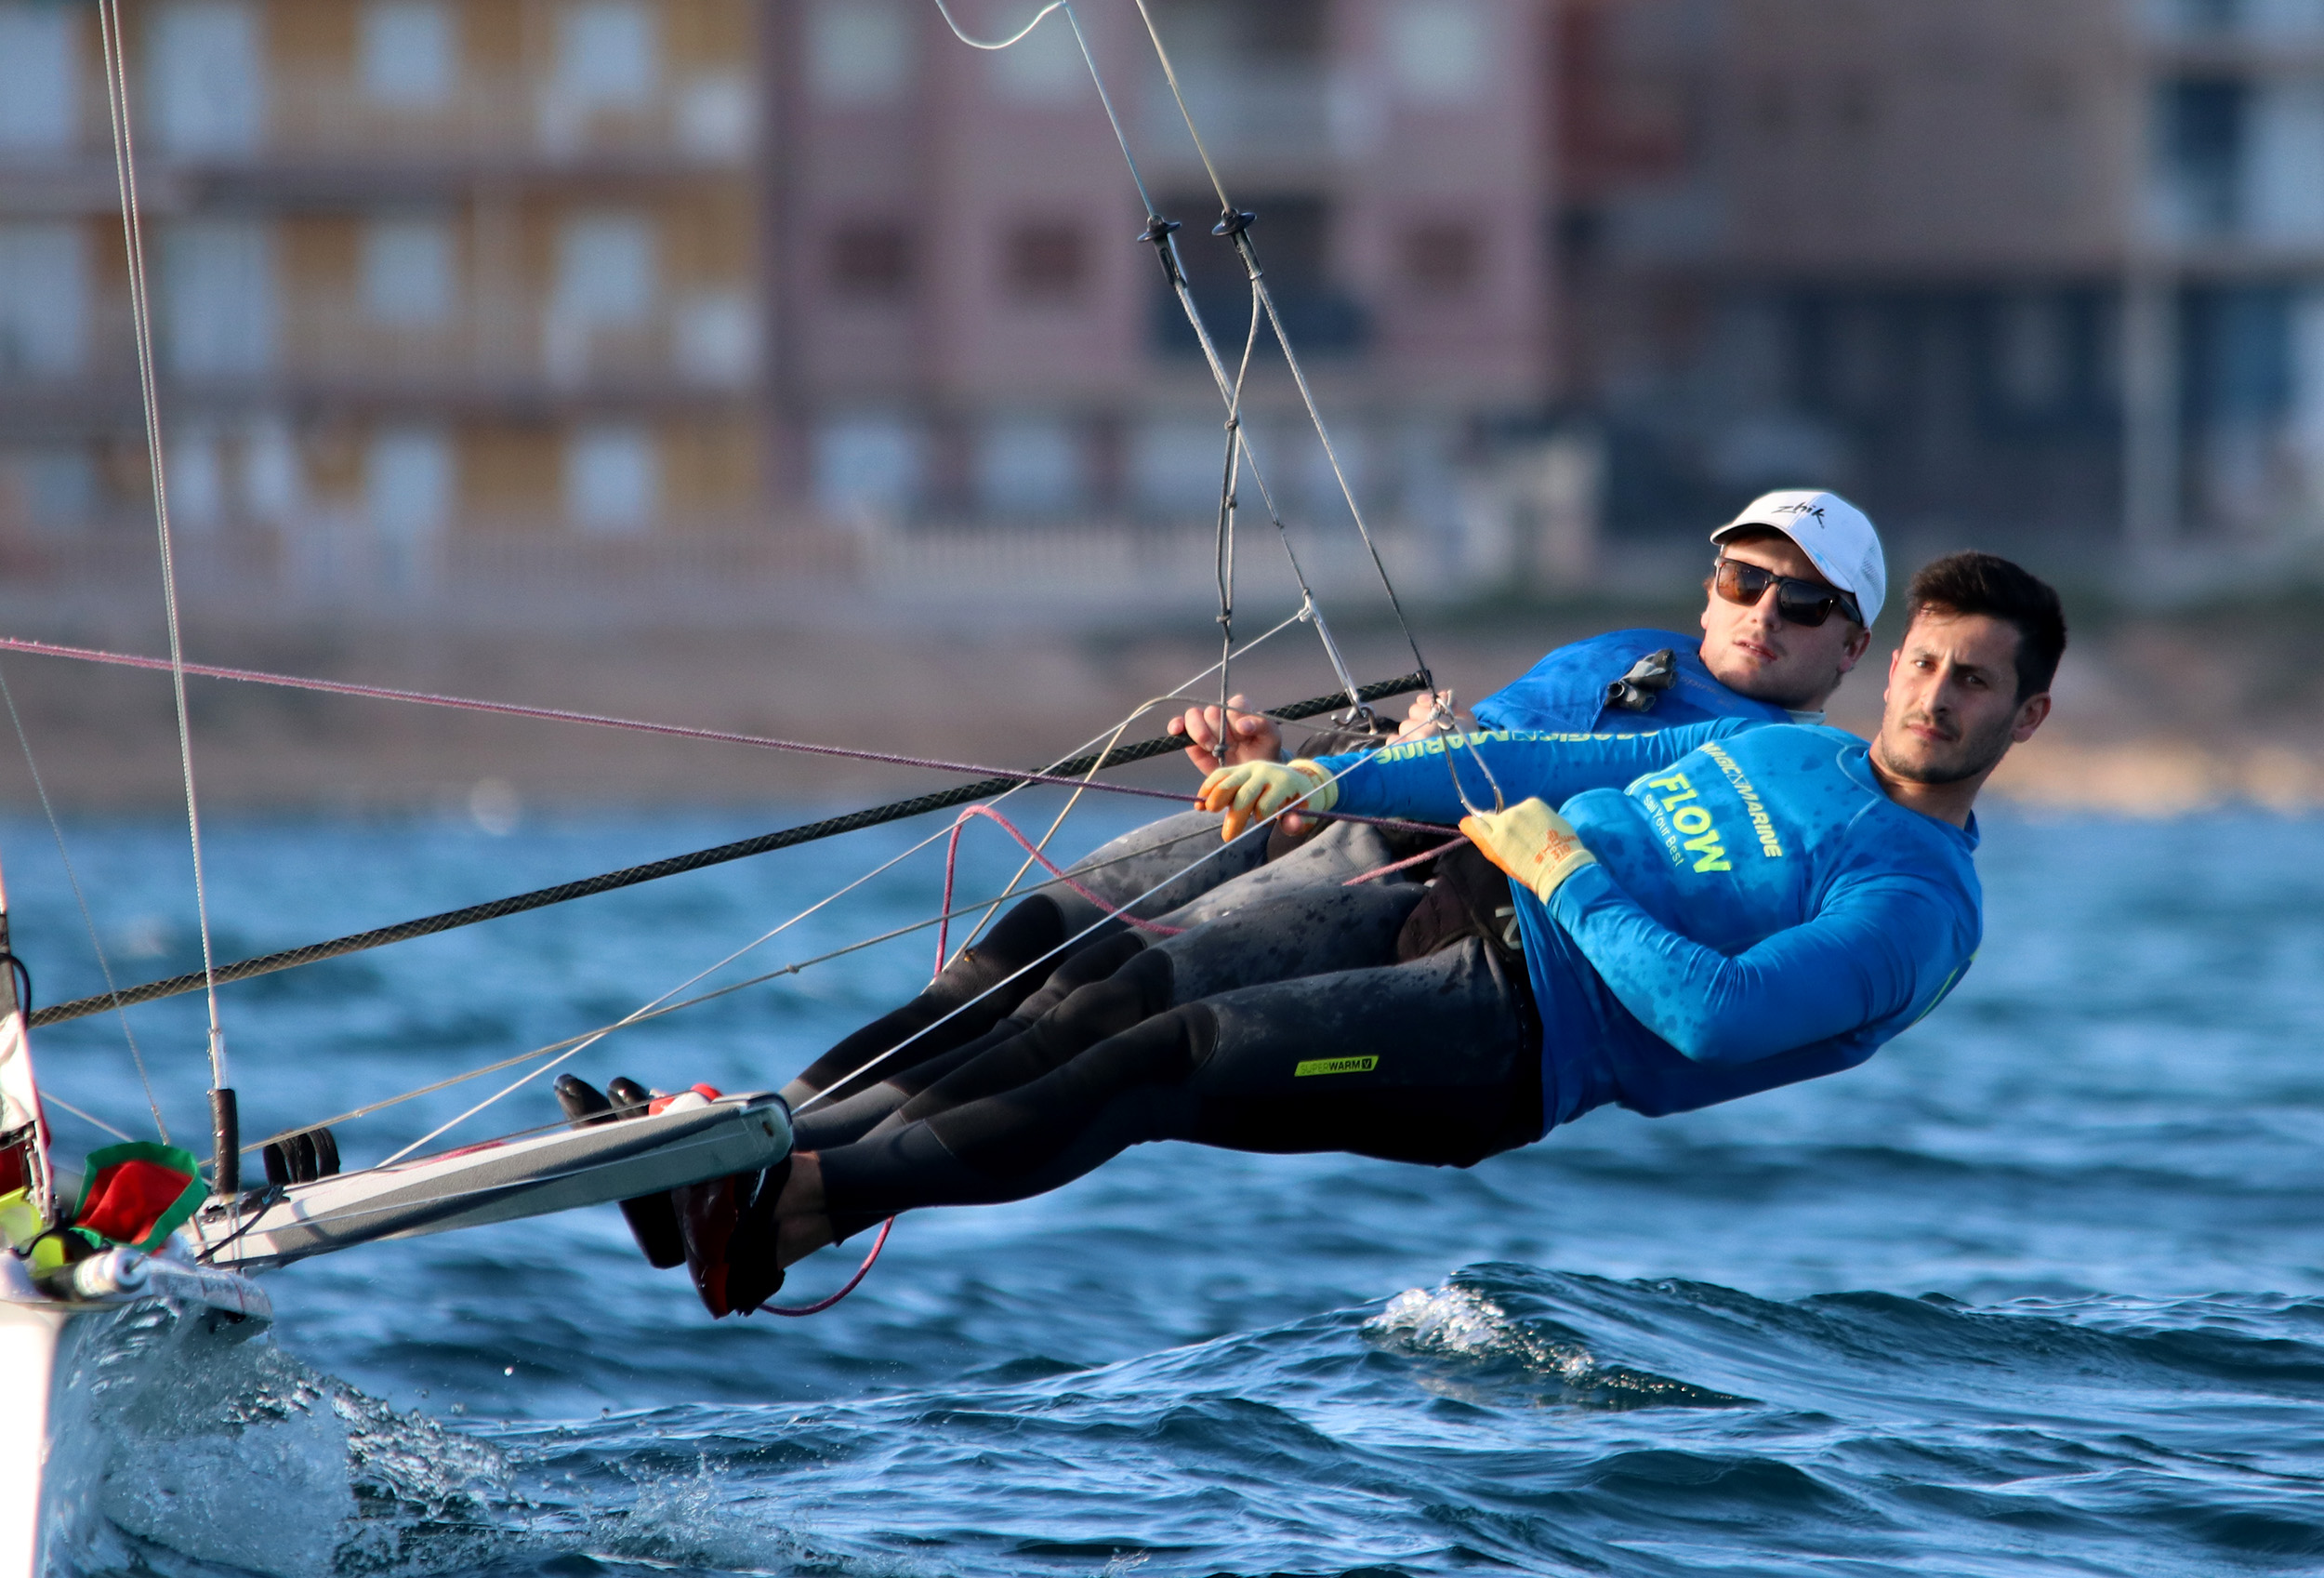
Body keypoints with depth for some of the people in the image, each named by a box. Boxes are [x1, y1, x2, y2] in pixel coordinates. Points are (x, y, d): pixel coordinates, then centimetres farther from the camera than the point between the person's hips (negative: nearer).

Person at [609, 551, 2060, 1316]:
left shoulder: (1921, 908, -5)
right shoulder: (1779, 751, 22)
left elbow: (1716, 1014, -20)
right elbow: (1550, 765, 23)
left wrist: (1564, 875, -12)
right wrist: (1332, 779, 13)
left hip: (1521, 1033, -7)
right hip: (1442, 908, 7)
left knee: (1172, 1058, -23)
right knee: (1114, 981, -13)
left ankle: (804, 1204, -26)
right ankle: (779, 1137, -15)